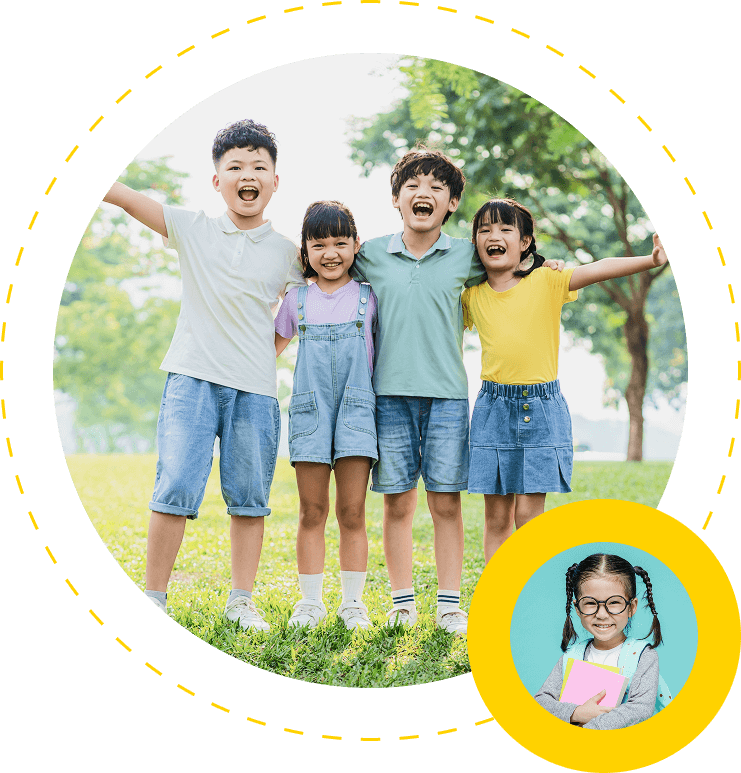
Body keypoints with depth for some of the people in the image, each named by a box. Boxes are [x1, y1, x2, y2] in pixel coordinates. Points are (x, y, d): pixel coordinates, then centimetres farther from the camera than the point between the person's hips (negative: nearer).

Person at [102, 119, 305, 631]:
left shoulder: (289, 253, 9)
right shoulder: (192, 229, 5)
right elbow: (126, 197, -3)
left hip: (256, 389, 2)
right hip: (193, 378, -2)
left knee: (249, 499, 6)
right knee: (176, 489, -9)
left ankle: (242, 602, 19)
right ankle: (154, 599, 3)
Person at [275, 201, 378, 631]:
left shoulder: (369, 298, 7)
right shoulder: (297, 300, 10)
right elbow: (271, 349, 22)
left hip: (356, 410, -1)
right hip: (310, 410, 1)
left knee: (352, 512, -1)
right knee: (312, 513, 2)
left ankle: (353, 602, 9)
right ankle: (311, 602, 10)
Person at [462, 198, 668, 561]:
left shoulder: (546, 282, -3)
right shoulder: (472, 296, 6)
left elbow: (598, 269, -17)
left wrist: (649, 260, -30)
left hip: (541, 408, -2)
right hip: (493, 408, 2)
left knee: (529, 513, -2)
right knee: (496, 516, 6)